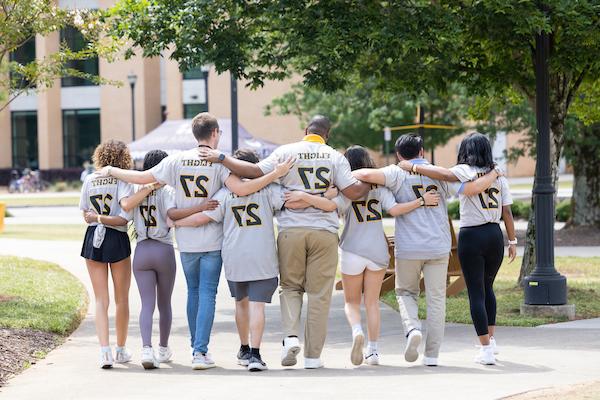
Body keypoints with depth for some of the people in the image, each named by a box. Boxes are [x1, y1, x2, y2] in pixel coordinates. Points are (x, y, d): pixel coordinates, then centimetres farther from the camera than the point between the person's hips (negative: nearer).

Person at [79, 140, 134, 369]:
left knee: (101, 299, 4)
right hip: (117, 239, -3)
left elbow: (85, 214, 8)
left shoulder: (89, 180, 5)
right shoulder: (122, 180, -7)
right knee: (122, 298, 12)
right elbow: (125, 217, -17)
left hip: (93, 239, 3)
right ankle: (121, 350, 20)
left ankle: (105, 351, -11)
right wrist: (103, 218, -8)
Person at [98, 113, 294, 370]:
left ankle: (197, 347, 24)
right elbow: (241, 189, -23)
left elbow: (143, 178, 1)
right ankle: (200, 351, -10)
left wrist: (111, 171, 16)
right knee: (207, 295, -2)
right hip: (212, 242, -3)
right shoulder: (219, 162, -10)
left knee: (193, 292, 17)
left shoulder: (177, 161, 0)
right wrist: (276, 174, -20)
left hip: (186, 242, 3)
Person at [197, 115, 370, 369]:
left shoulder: (286, 152, 2)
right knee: (319, 293, 5)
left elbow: (256, 172, -5)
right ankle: (313, 355, 6)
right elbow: (353, 192, -4)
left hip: (291, 231, 0)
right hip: (324, 231, 0)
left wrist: (220, 158, 3)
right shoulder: (335, 158, 3)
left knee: (290, 287, 16)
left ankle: (291, 335, -8)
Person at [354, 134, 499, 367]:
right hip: (438, 247, 2)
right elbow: (474, 188, 0)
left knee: (406, 292, 17)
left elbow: (368, 175, -18)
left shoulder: (397, 174, -3)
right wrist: (493, 174, 19)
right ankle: (432, 355, 5)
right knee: (436, 299, 7)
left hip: (408, 248, -2)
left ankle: (412, 328, -11)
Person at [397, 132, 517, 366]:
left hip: (471, 236, -5)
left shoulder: (466, 172, -7)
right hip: (495, 235, 5)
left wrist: (413, 167, -17)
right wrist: (512, 241, 13)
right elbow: (507, 213, 7)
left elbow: (444, 174, -26)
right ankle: (491, 339, 25)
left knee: (476, 293, -1)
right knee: (487, 287, 24)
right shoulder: (498, 176, 7)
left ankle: (486, 349, -5)